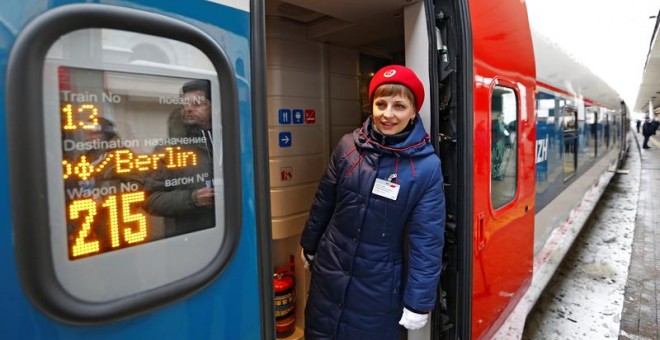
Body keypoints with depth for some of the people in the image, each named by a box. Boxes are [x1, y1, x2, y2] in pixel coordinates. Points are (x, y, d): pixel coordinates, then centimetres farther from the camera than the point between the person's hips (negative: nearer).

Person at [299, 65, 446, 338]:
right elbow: (323, 202, 4)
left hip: (379, 283, -2)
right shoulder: (348, 146, -8)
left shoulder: (427, 166, -15)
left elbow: (427, 239, -13)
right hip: (330, 270, 3)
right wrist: (309, 246, 14)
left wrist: (418, 301, -11)